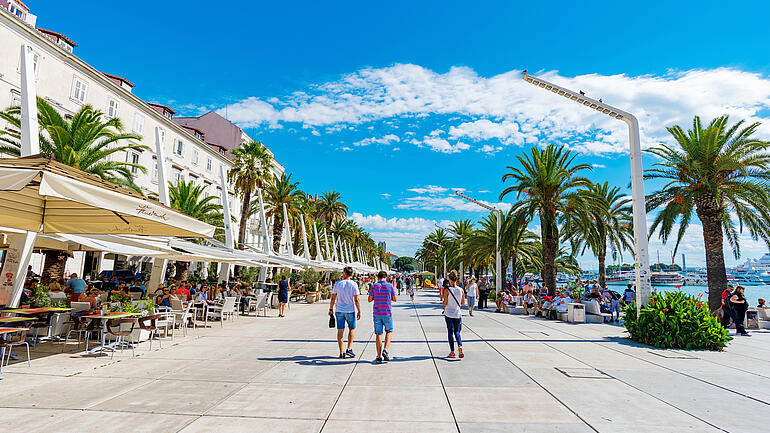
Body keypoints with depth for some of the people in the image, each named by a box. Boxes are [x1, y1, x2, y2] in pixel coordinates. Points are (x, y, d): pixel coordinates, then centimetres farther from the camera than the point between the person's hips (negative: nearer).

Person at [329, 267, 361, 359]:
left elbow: (333, 298, 0)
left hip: (339, 310, 2)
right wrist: (359, 311, -2)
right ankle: (349, 349, 3)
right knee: (352, 329, 15)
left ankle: (341, 353, 8)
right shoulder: (353, 284, -7)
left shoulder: (337, 283, -1)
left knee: (340, 331, 7)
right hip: (350, 310, -2)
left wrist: (331, 309, 11)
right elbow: (356, 300, -9)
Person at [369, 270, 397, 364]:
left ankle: (379, 356, 6)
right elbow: (394, 299, 1)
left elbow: (370, 299, 1)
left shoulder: (374, 286, -1)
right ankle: (385, 350, -2)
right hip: (387, 313, -1)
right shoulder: (390, 285, -3)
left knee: (378, 334, 6)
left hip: (376, 313, 1)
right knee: (389, 331, 17)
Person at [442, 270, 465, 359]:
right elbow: (463, 303, 5)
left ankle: (452, 352, 8)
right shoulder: (461, 290, -2)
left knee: (450, 332, 7)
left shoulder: (447, 290, -11)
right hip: (457, 314, 3)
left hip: (448, 314, -2)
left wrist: (443, 297, 8)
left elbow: (445, 303, -10)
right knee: (457, 332, 13)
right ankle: (460, 346, -13)